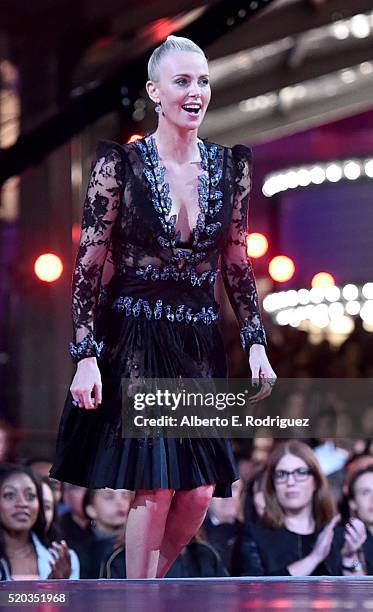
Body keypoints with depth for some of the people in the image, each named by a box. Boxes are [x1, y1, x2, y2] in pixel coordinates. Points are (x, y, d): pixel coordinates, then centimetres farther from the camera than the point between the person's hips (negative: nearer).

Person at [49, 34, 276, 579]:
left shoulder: (230, 165, 5)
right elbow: (89, 265, -7)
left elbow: (236, 265, 12)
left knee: (200, 493, 0)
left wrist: (256, 344, 5)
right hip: (135, 340, -4)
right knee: (155, 487, -6)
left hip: (200, 344, 4)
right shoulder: (120, 163, -7)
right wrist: (86, 356, -13)